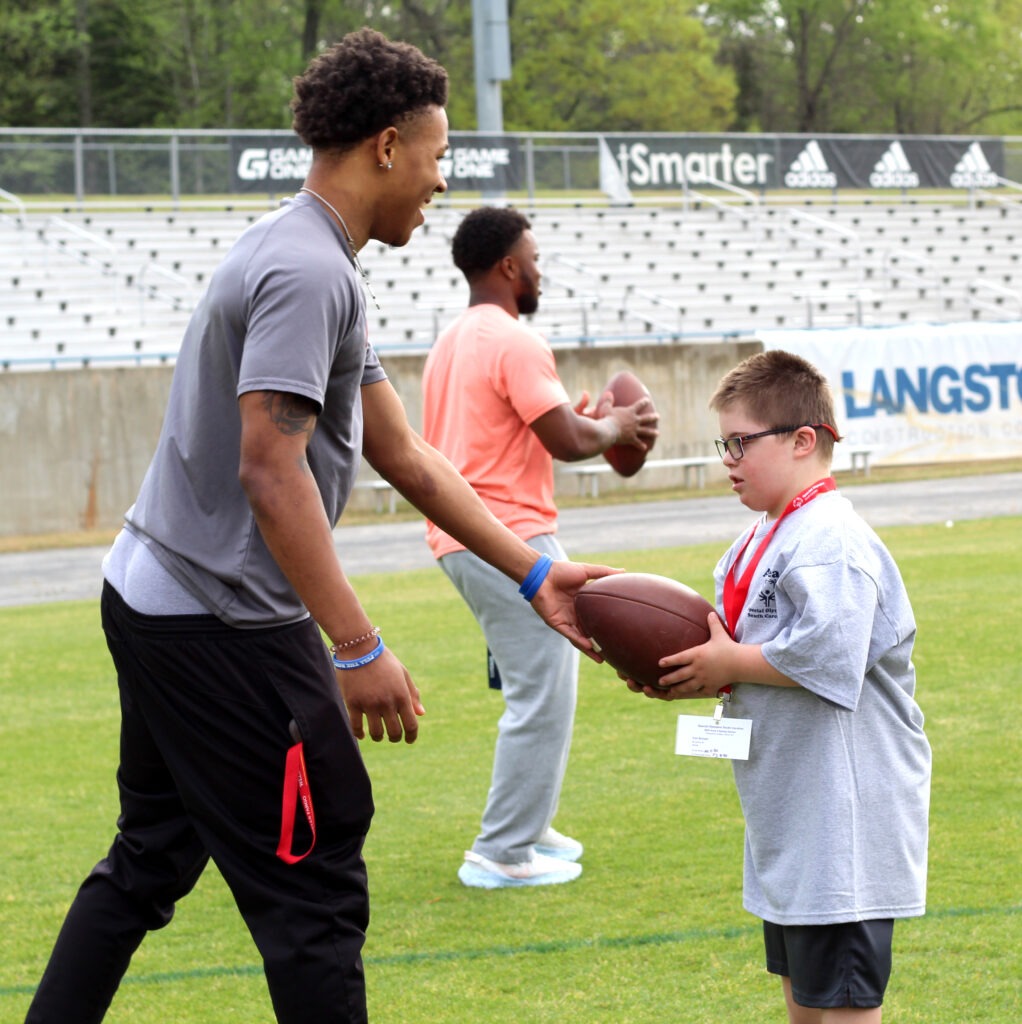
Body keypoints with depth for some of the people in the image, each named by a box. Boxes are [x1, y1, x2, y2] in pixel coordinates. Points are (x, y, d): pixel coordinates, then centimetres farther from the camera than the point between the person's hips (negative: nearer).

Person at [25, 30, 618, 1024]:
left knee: (149, 861, 19)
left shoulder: (308, 260, 16)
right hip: (225, 624, -10)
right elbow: (270, 470, -25)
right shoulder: (309, 272, -17)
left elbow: (403, 455, 18)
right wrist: (358, 651, -25)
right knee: (314, 889, -4)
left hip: (156, 601, 10)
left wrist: (534, 575, 17)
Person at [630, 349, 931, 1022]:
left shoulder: (831, 539, -18)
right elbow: (735, 643, 20)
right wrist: (686, 677, 0)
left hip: (846, 812, -11)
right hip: (792, 812, 11)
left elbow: (827, 651, -31)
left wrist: (729, 664, -18)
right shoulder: (763, 538, 14)